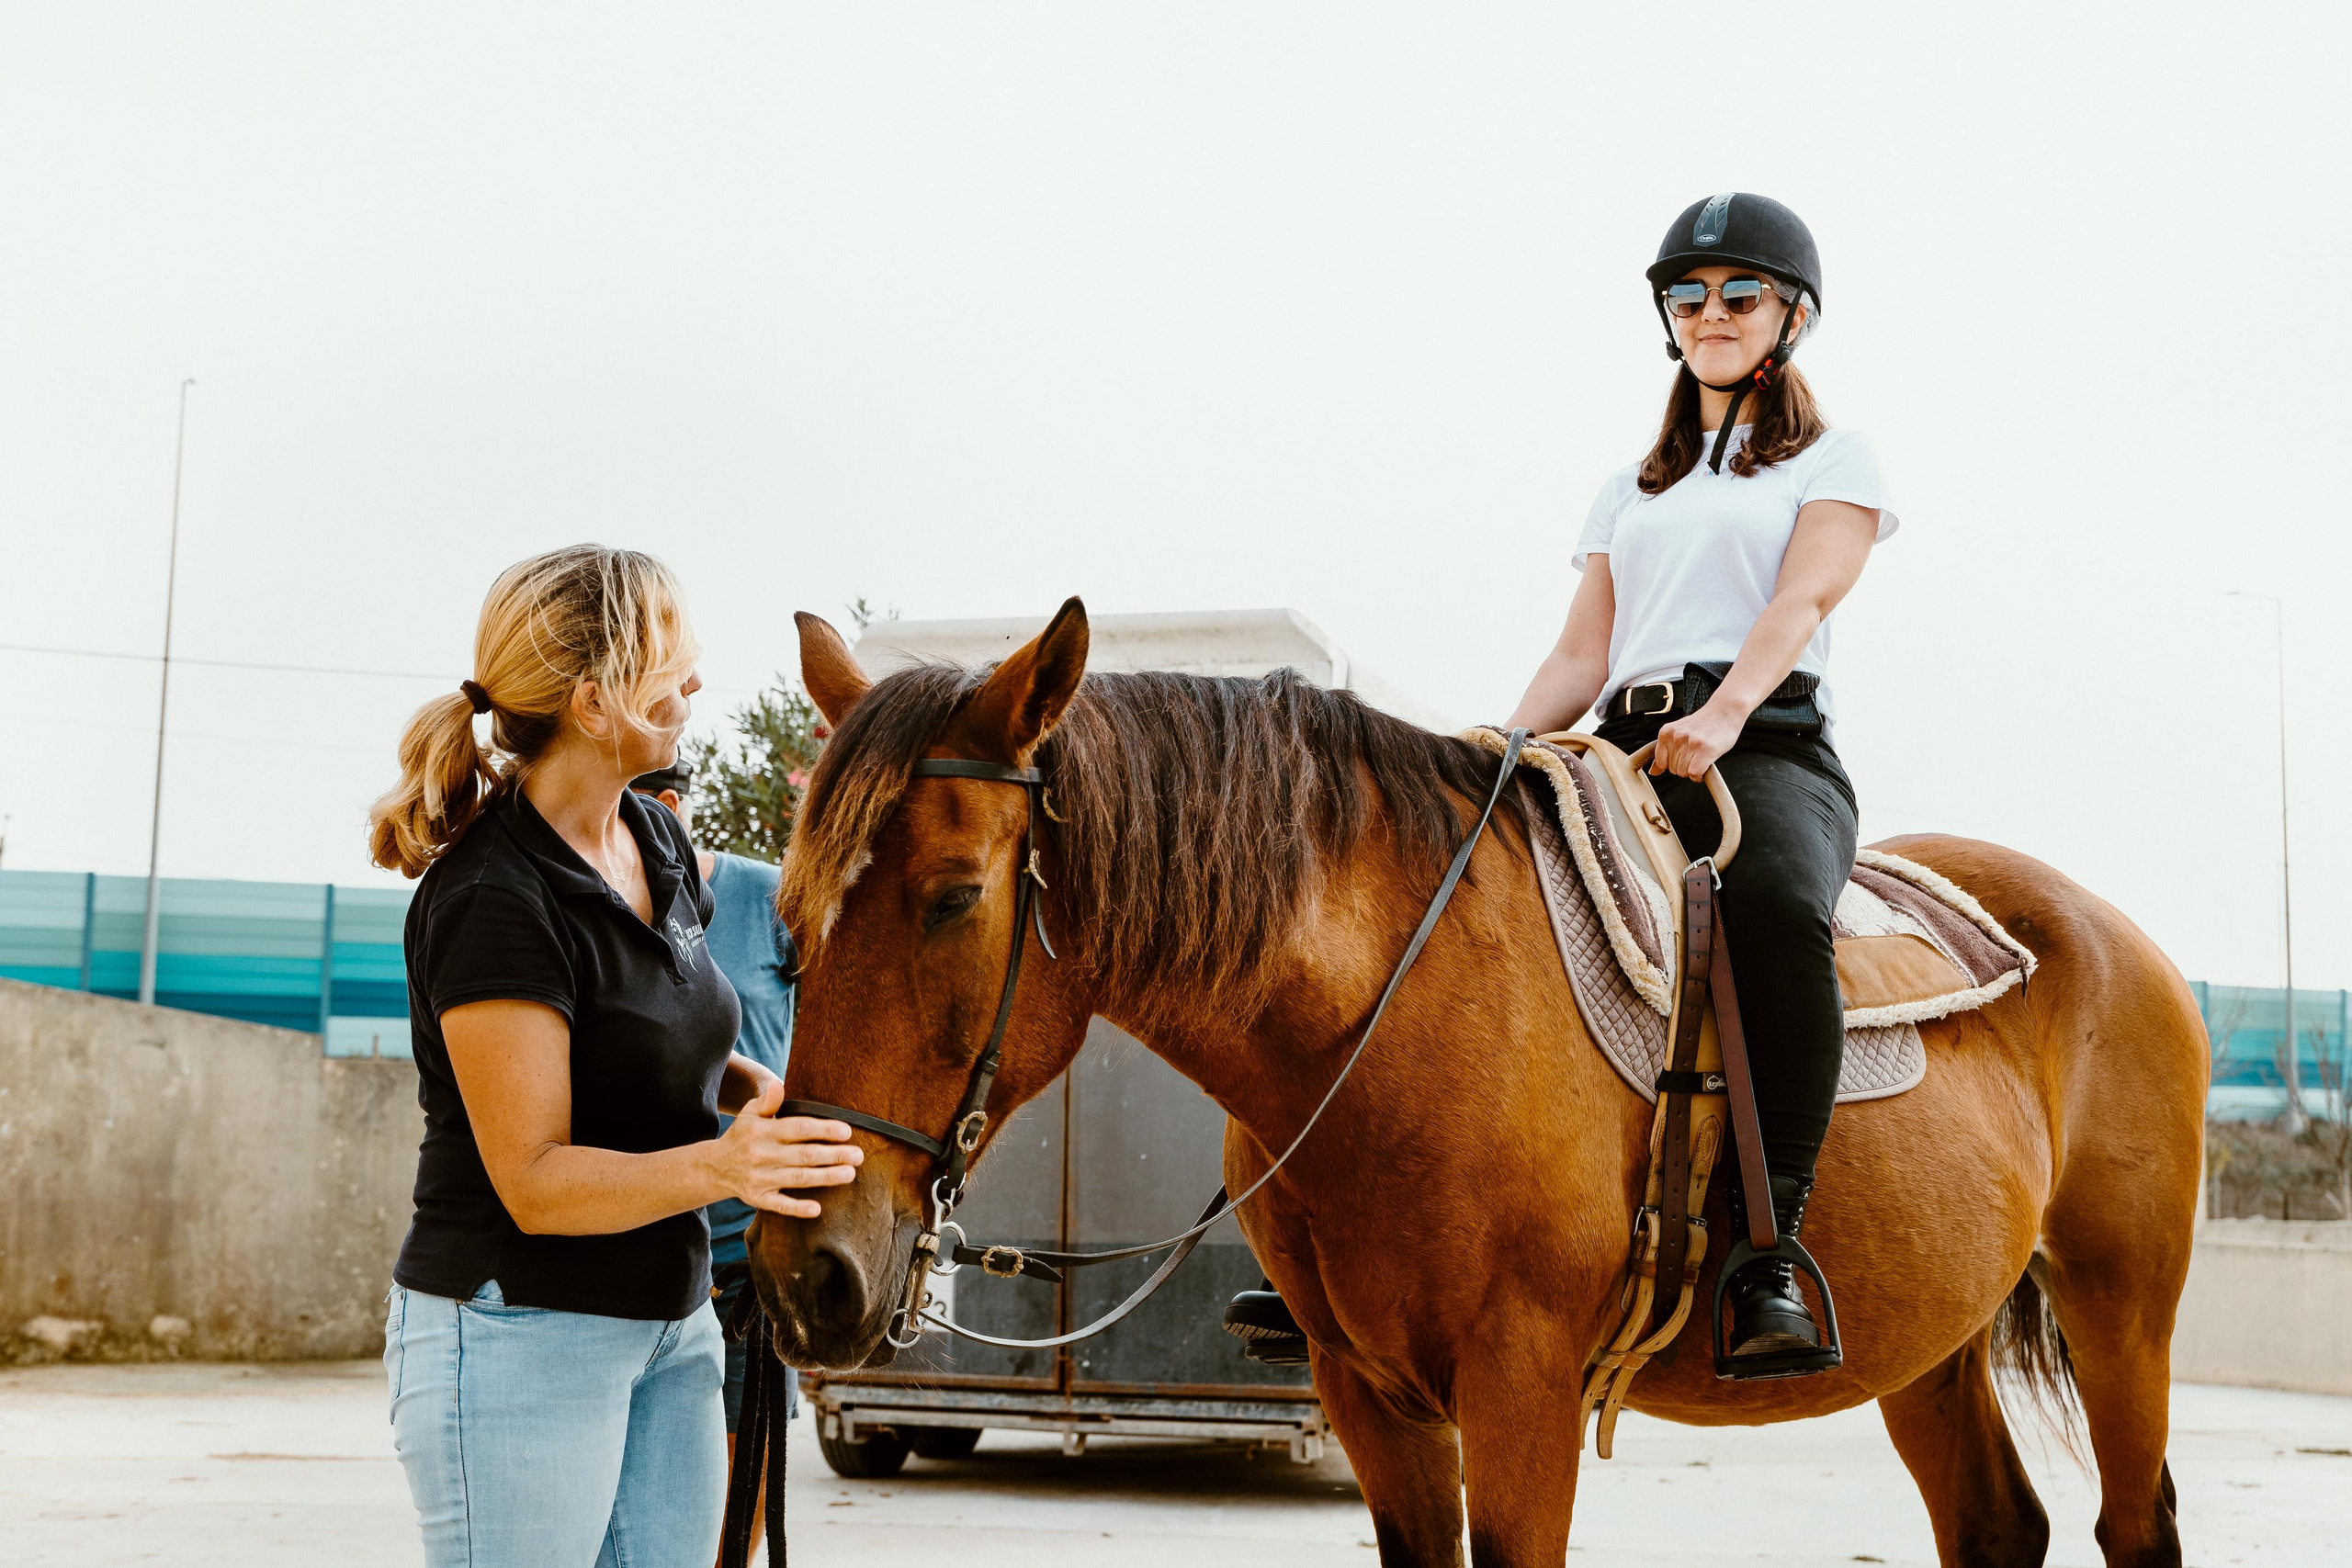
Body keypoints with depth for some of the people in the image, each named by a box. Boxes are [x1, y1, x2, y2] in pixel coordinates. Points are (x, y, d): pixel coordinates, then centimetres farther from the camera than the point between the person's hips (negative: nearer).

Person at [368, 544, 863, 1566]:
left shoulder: (658, 843, 6)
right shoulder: (493, 904, -21)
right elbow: (535, 1182, -21)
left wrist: (764, 1091, 0)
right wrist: (718, 1165, -35)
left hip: (671, 1327, 8)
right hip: (519, 1335, -8)